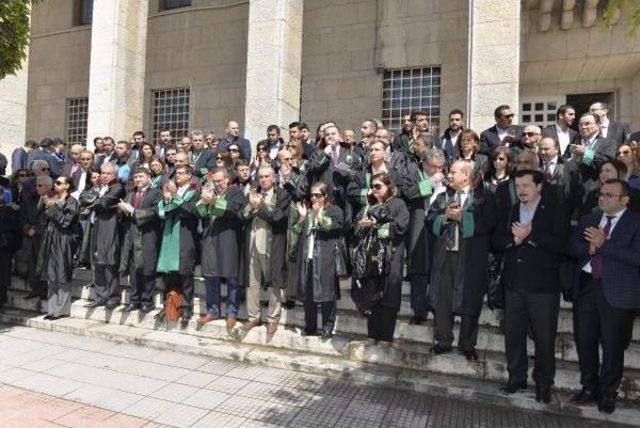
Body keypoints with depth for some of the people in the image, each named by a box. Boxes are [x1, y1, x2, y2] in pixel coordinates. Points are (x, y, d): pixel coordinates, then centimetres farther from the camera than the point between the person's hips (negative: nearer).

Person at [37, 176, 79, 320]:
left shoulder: (72, 202, -6)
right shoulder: (53, 199, 13)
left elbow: (65, 221, -16)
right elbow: (46, 219, 12)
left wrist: (53, 207, -15)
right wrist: (46, 207, -2)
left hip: (63, 241, -7)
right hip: (51, 240, 7)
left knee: (61, 276, -3)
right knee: (51, 275, 10)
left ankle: (62, 309, 5)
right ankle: (53, 308, 17)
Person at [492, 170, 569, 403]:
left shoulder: (555, 210, -3)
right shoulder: (509, 212, 11)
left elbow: (561, 244, -14)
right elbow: (496, 241, 4)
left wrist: (530, 235, -21)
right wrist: (513, 239, -15)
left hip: (543, 286, -4)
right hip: (514, 285, 4)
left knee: (544, 338, 6)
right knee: (513, 335, 12)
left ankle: (543, 383, 23)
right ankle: (516, 378, 28)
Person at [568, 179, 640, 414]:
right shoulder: (588, 220, 12)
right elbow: (572, 247, 4)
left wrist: (603, 245, -18)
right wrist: (591, 247, -14)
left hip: (618, 292, -4)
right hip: (587, 287, 4)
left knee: (613, 346, 6)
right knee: (584, 341, 12)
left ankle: (608, 394, 26)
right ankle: (589, 388, 30)